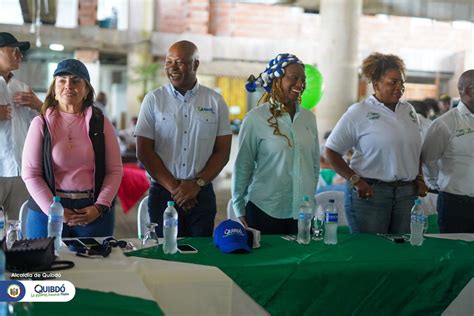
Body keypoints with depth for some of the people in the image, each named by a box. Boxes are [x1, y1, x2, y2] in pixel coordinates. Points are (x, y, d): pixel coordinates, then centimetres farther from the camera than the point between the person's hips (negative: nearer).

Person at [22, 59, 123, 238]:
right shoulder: (41, 124, 1)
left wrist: (100, 207, -10)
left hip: (95, 212, 1)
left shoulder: (100, 123, 4)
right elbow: (30, 173, -2)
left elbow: (114, 170, 2)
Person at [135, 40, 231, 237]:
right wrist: (174, 188, -9)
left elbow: (222, 152, 3)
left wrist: (197, 184, -10)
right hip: (162, 193, 0)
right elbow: (144, 152, -2)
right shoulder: (153, 99, 2)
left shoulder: (215, 101, 4)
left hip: (202, 195, 1)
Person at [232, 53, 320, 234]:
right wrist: (239, 209, -2)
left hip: (303, 210, 4)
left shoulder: (309, 118, 6)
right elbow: (242, 166, -4)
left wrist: (311, 196, 15)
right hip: (265, 210, -4)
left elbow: (315, 163, 14)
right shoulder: (256, 119, -8)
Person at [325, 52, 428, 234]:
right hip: (370, 192, -5)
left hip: (407, 192, 5)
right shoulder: (359, 112, -6)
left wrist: (419, 178, 9)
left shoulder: (408, 110, 11)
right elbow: (331, 152, -6)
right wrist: (355, 180, -13)